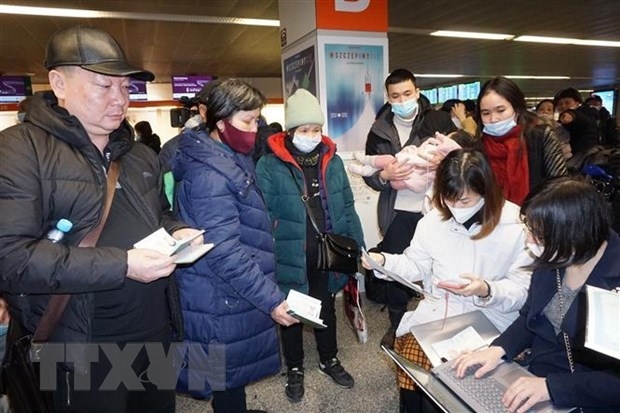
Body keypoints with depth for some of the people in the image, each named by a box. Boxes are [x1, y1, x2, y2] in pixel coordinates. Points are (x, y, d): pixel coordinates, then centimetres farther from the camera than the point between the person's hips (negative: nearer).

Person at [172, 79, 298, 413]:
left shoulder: (232, 157, 7)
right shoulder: (208, 174, -25)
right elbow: (224, 252, -28)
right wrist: (270, 299, -26)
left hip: (233, 291, 9)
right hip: (223, 296, -9)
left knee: (233, 366, 24)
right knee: (228, 370, 10)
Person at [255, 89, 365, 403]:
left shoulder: (332, 161, 2)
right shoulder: (270, 165, -12)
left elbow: (347, 207, 6)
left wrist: (357, 246, 4)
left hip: (327, 255, 4)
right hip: (290, 257, -3)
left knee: (326, 308, 23)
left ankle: (329, 360, 47)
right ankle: (295, 369, 41)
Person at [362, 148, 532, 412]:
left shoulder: (517, 225, -11)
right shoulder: (434, 219, 0)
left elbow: (524, 289, -7)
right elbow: (417, 266, 9)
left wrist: (487, 291, -25)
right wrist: (384, 261, -8)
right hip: (436, 313, 3)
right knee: (410, 365, -16)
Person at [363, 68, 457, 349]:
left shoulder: (439, 121, 0)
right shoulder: (379, 129, 5)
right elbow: (368, 174, 4)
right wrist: (385, 175, -17)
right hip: (398, 213, 1)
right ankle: (396, 324, 31)